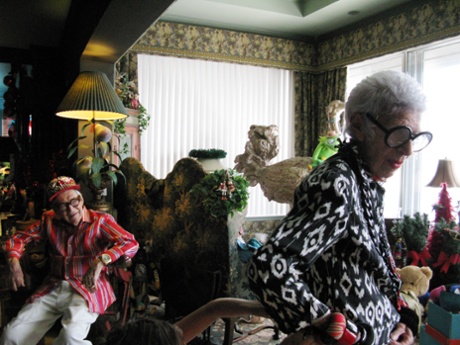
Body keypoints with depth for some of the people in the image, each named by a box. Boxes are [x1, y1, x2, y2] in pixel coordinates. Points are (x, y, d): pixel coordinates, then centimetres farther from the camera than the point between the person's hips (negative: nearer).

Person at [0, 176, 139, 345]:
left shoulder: (100, 220, -6)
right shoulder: (49, 220, 9)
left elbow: (131, 244, -19)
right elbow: (19, 238, 15)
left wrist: (101, 261, -36)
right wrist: (14, 263, -7)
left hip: (88, 289, -4)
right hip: (53, 288, 5)